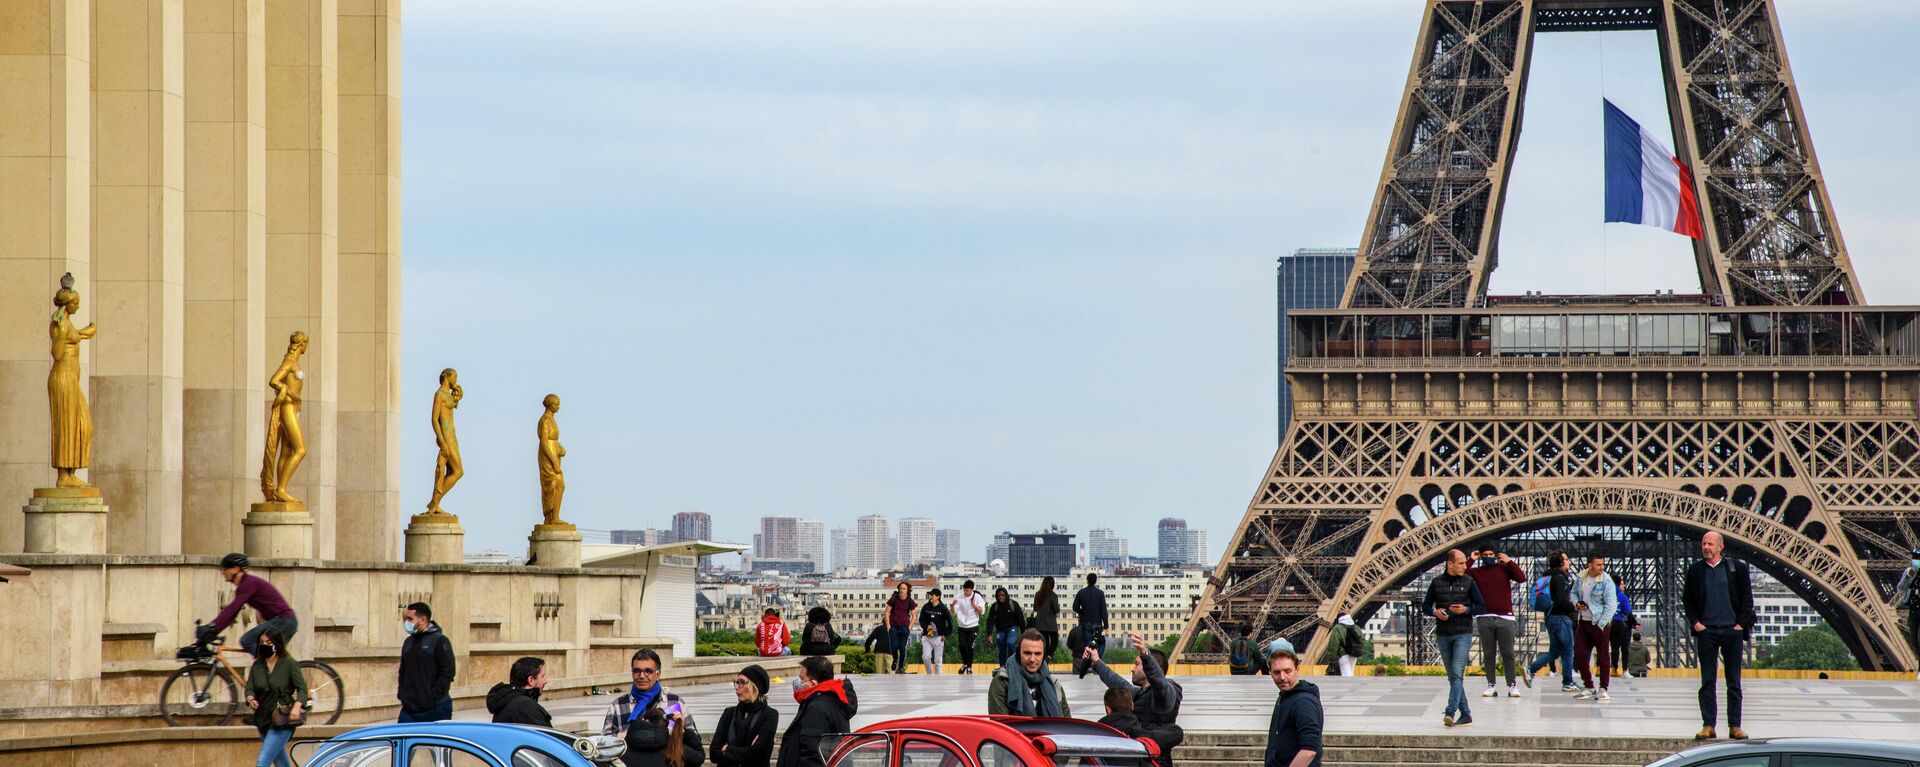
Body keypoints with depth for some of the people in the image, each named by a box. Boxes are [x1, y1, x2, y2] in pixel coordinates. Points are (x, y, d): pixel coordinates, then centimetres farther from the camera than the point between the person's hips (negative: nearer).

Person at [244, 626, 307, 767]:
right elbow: (250, 688, 3)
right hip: (264, 720, 6)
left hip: (282, 721, -6)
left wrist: (297, 706, -28)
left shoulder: (289, 663, -8)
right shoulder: (257, 665, 7)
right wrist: (250, 699, -20)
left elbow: (302, 688, -10)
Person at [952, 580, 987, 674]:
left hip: (973, 627, -2)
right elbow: (954, 612, 0)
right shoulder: (959, 597, -2)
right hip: (961, 627, 2)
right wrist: (953, 605, -21)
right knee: (962, 646, 1)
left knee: (970, 647, -4)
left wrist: (974, 605, -24)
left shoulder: (977, 597, -7)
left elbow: (982, 612, -8)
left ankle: (969, 667, 7)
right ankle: (965, 664, 23)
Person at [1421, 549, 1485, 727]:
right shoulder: (1437, 582, 5)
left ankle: (1450, 713, -25)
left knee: (1457, 674, -16)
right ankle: (1465, 714, 14)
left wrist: (1466, 610, -13)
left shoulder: (1468, 582, 2)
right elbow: (1425, 606, 11)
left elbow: (1482, 607, 5)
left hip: (1463, 634, -3)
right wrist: (1435, 612, -10)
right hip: (1443, 635, 3)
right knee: (1452, 677, 7)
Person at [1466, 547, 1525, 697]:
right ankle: (1491, 686, 5)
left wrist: (1510, 562, -4)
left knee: (1507, 653, -1)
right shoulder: (1475, 572, 9)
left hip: (1505, 617, -1)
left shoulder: (1504, 568, 7)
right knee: (1488, 654, 3)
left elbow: (1521, 578, -5)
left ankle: (1512, 685, 0)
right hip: (1484, 619, 1)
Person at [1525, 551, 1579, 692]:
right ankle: (1567, 683, 4)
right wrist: (1574, 609, -8)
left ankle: (1531, 669, 1)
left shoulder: (1550, 577, 15)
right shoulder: (1559, 578, -14)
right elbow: (1562, 600, -23)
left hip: (1551, 617, 9)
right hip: (1561, 617, -9)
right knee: (1568, 651, 1)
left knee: (1554, 651, 13)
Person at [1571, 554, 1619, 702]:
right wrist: (1576, 603, -1)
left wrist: (1601, 625, -16)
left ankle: (1603, 690, 7)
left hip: (1600, 623, -6)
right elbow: (1574, 592, 22)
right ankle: (1589, 688, 18)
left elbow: (1611, 606, -14)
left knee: (1603, 657, 0)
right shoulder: (1581, 577, 4)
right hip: (1583, 621, 6)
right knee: (1579, 654, 6)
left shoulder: (1606, 581, -13)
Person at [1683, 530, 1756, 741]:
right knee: (1707, 681, -1)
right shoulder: (1695, 570, 7)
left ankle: (1735, 726, 6)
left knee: (1734, 682, 3)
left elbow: (1747, 598, 5)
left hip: (1732, 630, -1)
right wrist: (1695, 623, -2)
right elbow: (1687, 599, 10)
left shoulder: (1737, 569, 4)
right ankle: (1708, 725, 1)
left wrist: (1741, 624, -4)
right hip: (1706, 630, 1)